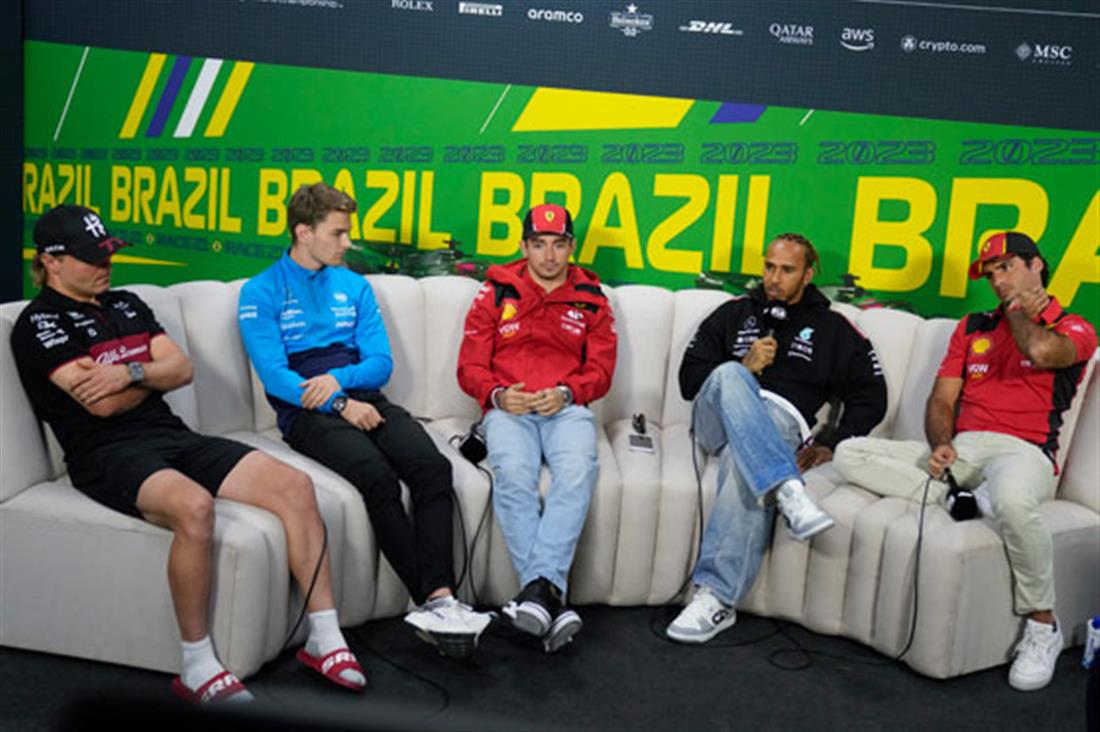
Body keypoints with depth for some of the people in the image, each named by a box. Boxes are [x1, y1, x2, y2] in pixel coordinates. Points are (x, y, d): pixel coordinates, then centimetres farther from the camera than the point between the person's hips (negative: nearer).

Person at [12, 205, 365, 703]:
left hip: (173, 437, 7)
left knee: (295, 485, -14)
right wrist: (152, 373, 6)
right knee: (194, 507, -40)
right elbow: (101, 403, -12)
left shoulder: (126, 304, 21)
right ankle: (196, 667, -23)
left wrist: (131, 372, -10)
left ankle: (325, 640, -10)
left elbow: (181, 369, 9)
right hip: (109, 455, -7)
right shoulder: (39, 323, 0)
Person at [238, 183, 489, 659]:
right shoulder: (261, 292, 5)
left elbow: (381, 363, 11)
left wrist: (338, 378, -9)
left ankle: (438, 601, -32)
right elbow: (274, 374, -6)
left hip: (364, 400, 4)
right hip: (307, 412, -4)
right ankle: (433, 599, -29)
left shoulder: (355, 286, 19)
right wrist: (340, 404, -16)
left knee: (433, 467, -25)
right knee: (378, 478, -33)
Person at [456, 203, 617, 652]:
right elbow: (470, 367, 12)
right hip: (509, 409, 0)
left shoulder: (590, 299, 17)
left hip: (567, 408, 1)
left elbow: (601, 371, 11)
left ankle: (539, 586, -38)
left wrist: (566, 393, -10)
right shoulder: (496, 294, 16)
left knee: (578, 470, -34)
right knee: (513, 474, -33)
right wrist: (498, 395, -10)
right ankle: (552, 599, -35)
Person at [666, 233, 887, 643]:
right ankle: (789, 493, -49)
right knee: (730, 375, -35)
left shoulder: (831, 329, 21)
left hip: (779, 424, -1)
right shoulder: (733, 314, 24)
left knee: (743, 461, -38)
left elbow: (870, 396, 14)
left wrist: (831, 443, -2)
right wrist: (745, 367, -2)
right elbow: (689, 379, 15)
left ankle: (716, 599, -41)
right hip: (718, 415, 2)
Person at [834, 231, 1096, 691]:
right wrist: (940, 445, -7)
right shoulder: (972, 328, 24)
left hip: (1021, 451, -5)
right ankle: (961, 497, -20)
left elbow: (1040, 351, -17)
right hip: (959, 450, 5)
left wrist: (1018, 310, 7)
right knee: (850, 455, -13)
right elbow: (941, 401, 16)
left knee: (1012, 498, -42)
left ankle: (1042, 627, -18)